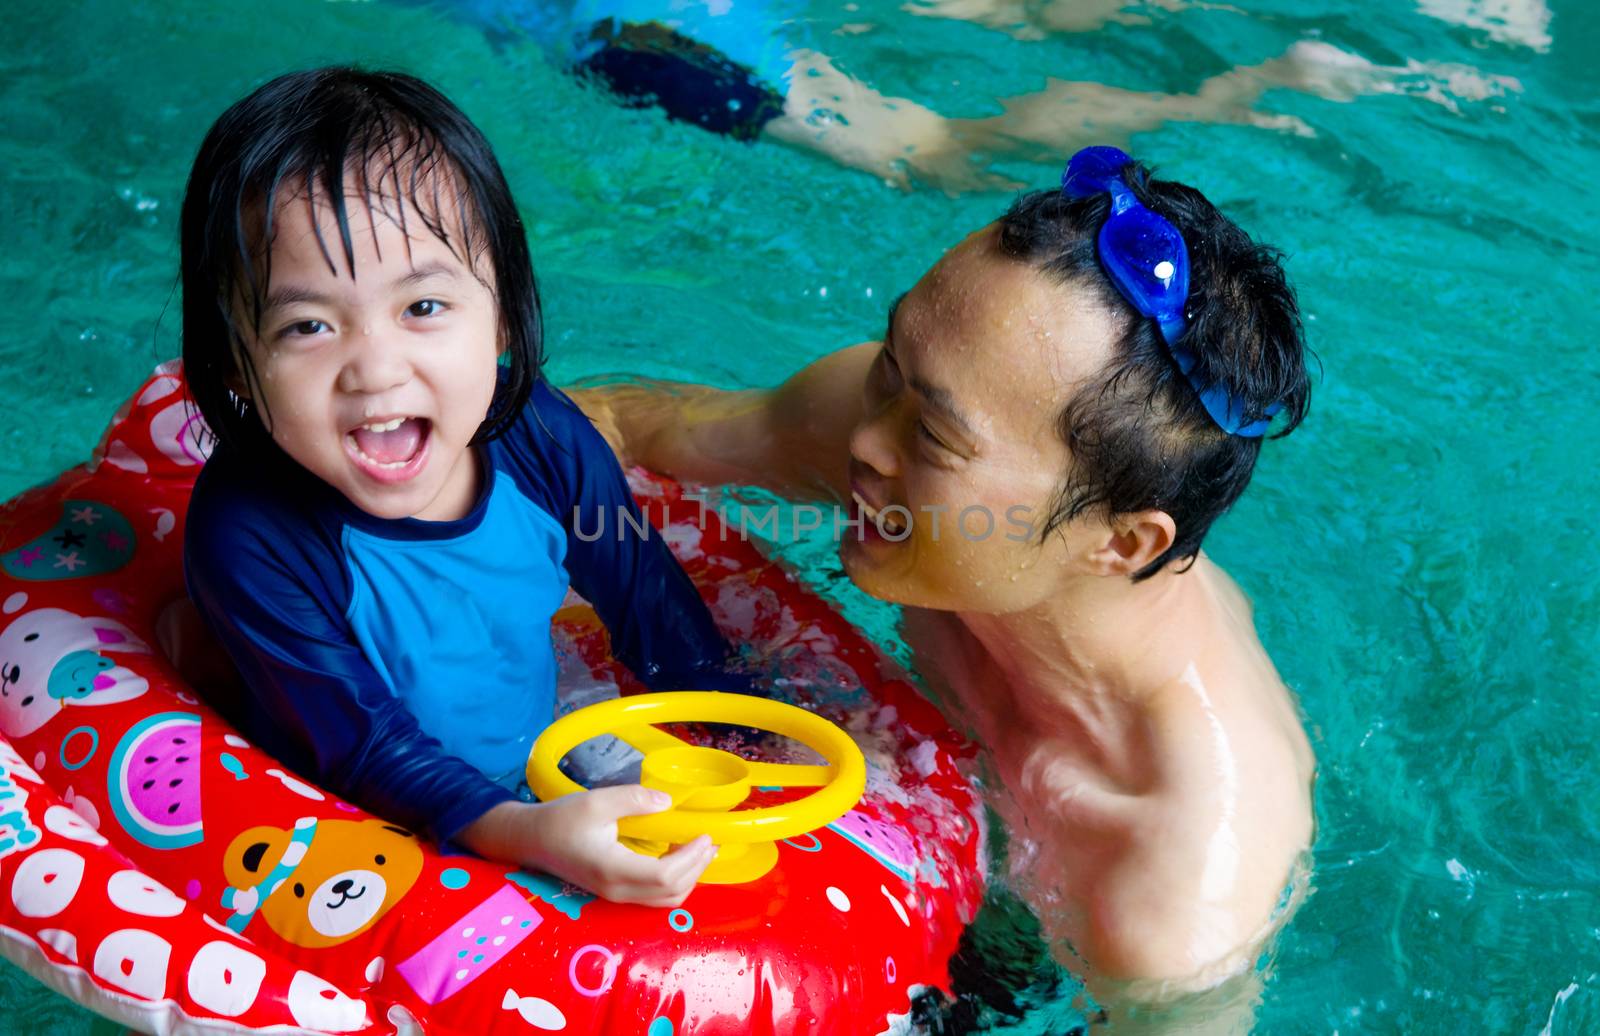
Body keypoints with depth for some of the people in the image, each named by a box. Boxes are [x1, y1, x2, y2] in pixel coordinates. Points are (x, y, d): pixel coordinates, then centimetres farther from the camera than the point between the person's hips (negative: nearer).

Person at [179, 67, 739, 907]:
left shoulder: (541, 437, -17)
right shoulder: (249, 535, -28)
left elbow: (647, 598, 1)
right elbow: (364, 745, -26)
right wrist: (523, 835, -41)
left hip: (542, 786, 5)